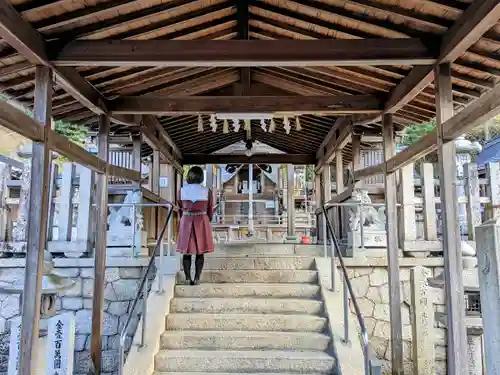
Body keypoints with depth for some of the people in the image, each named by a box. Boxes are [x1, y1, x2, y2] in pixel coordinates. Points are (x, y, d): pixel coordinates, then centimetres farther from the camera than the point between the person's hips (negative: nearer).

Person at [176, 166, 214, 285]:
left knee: (186, 252, 8)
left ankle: (188, 278, 8)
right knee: (200, 253, 6)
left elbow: (180, 209, 8)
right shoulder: (207, 191, -6)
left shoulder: (182, 191, -2)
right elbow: (210, 211, 3)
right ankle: (197, 278, 5)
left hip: (186, 222, 1)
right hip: (202, 222, -1)